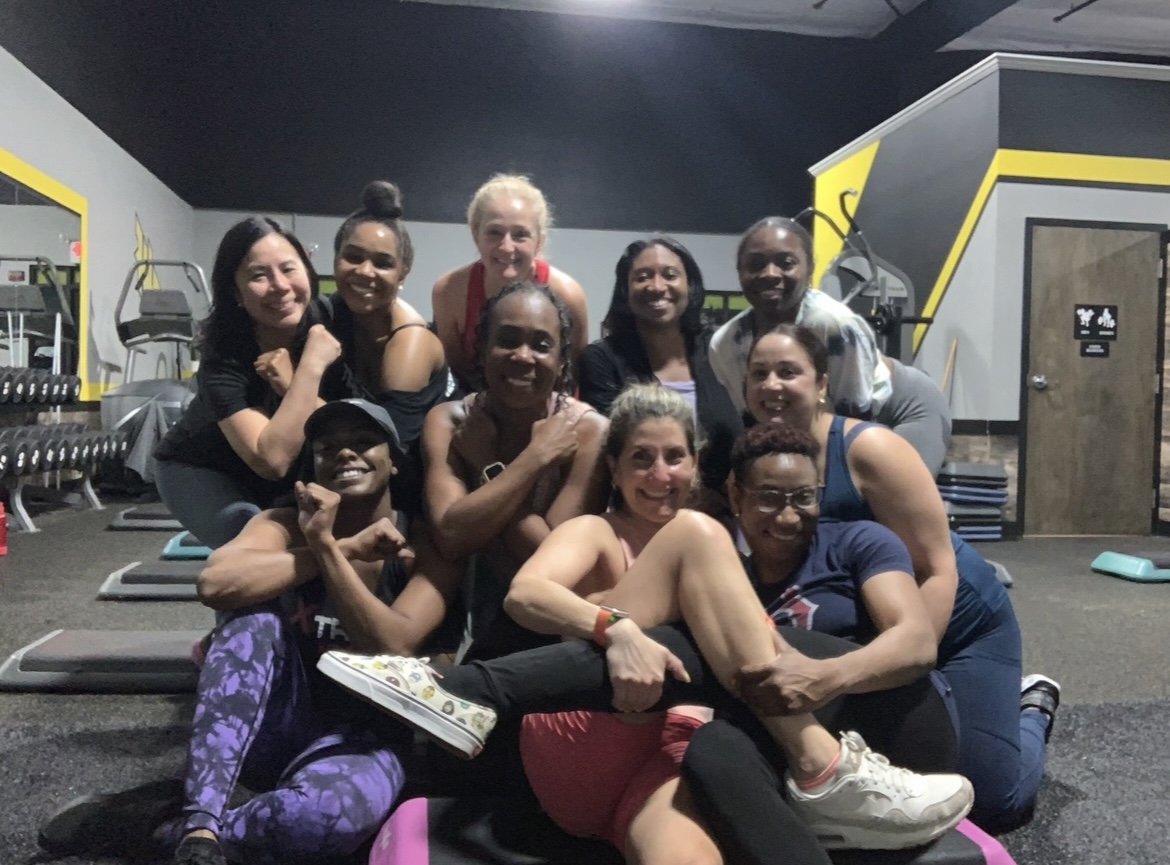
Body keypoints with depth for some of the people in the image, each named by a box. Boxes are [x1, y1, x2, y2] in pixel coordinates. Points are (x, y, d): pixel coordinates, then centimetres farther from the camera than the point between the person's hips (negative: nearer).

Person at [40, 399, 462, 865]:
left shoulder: (427, 545, -7)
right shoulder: (285, 525, -4)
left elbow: (393, 648, -22)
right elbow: (216, 583, -26)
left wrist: (326, 546, -25)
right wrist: (348, 550, -25)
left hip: (360, 737, -1)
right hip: (272, 727, 2)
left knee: (342, 808, -37)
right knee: (255, 609, -26)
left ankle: (165, 825, -15)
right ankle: (199, 823, -29)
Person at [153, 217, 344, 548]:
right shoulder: (224, 354, -30)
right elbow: (272, 459, -40)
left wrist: (290, 385, -34)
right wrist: (312, 364, -40)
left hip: (297, 470, 4)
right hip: (202, 469, -4)